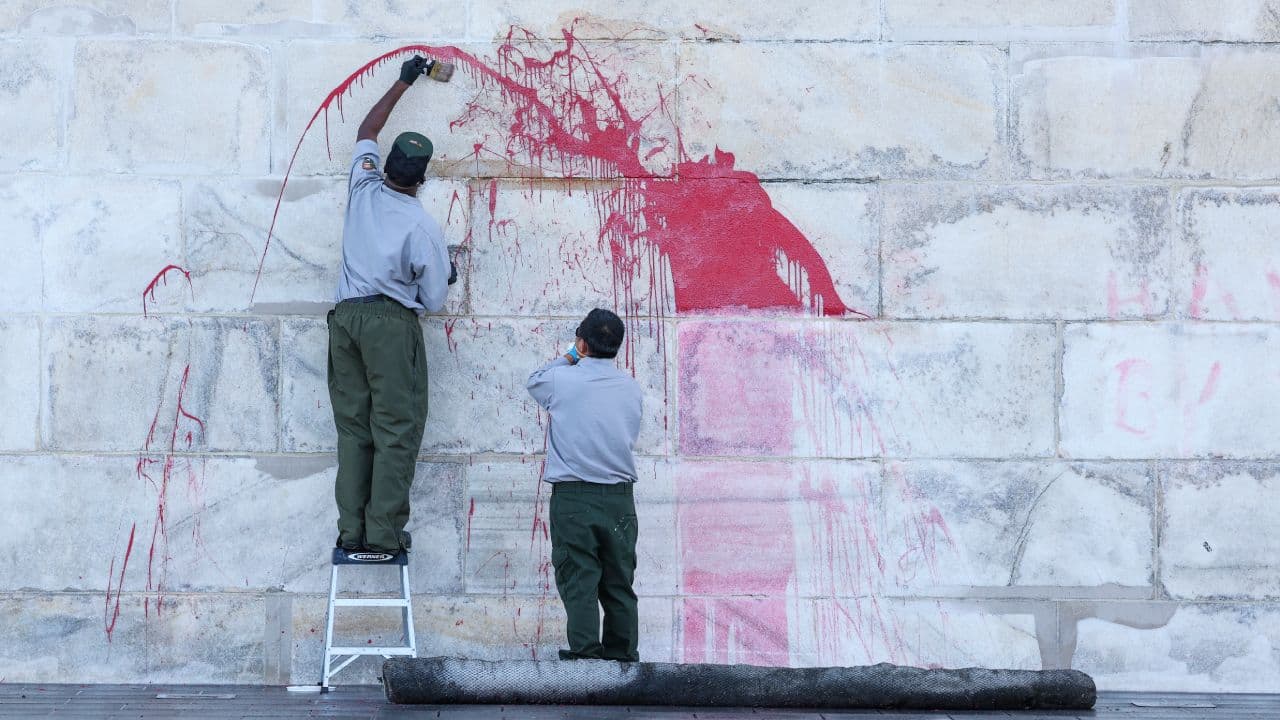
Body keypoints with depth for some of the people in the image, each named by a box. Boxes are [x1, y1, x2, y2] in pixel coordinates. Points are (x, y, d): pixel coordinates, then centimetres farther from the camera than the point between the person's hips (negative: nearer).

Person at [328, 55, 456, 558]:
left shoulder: (363, 187, 3)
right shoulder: (423, 227, -10)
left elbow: (367, 131, 22)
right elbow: (433, 299, -2)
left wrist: (402, 83, 31)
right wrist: (446, 276, 20)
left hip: (345, 315, 5)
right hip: (392, 322, -5)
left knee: (352, 426, 8)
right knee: (396, 430, -2)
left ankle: (351, 533, 6)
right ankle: (383, 536, -7)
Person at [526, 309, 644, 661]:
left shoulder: (562, 380, -7)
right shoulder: (632, 388, 5)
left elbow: (534, 381, 14)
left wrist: (569, 358, 22)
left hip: (573, 498, -4)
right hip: (620, 498, 4)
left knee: (578, 580, -3)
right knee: (619, 583, 9)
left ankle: (585, 652, -8)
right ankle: (621, 655, 11)